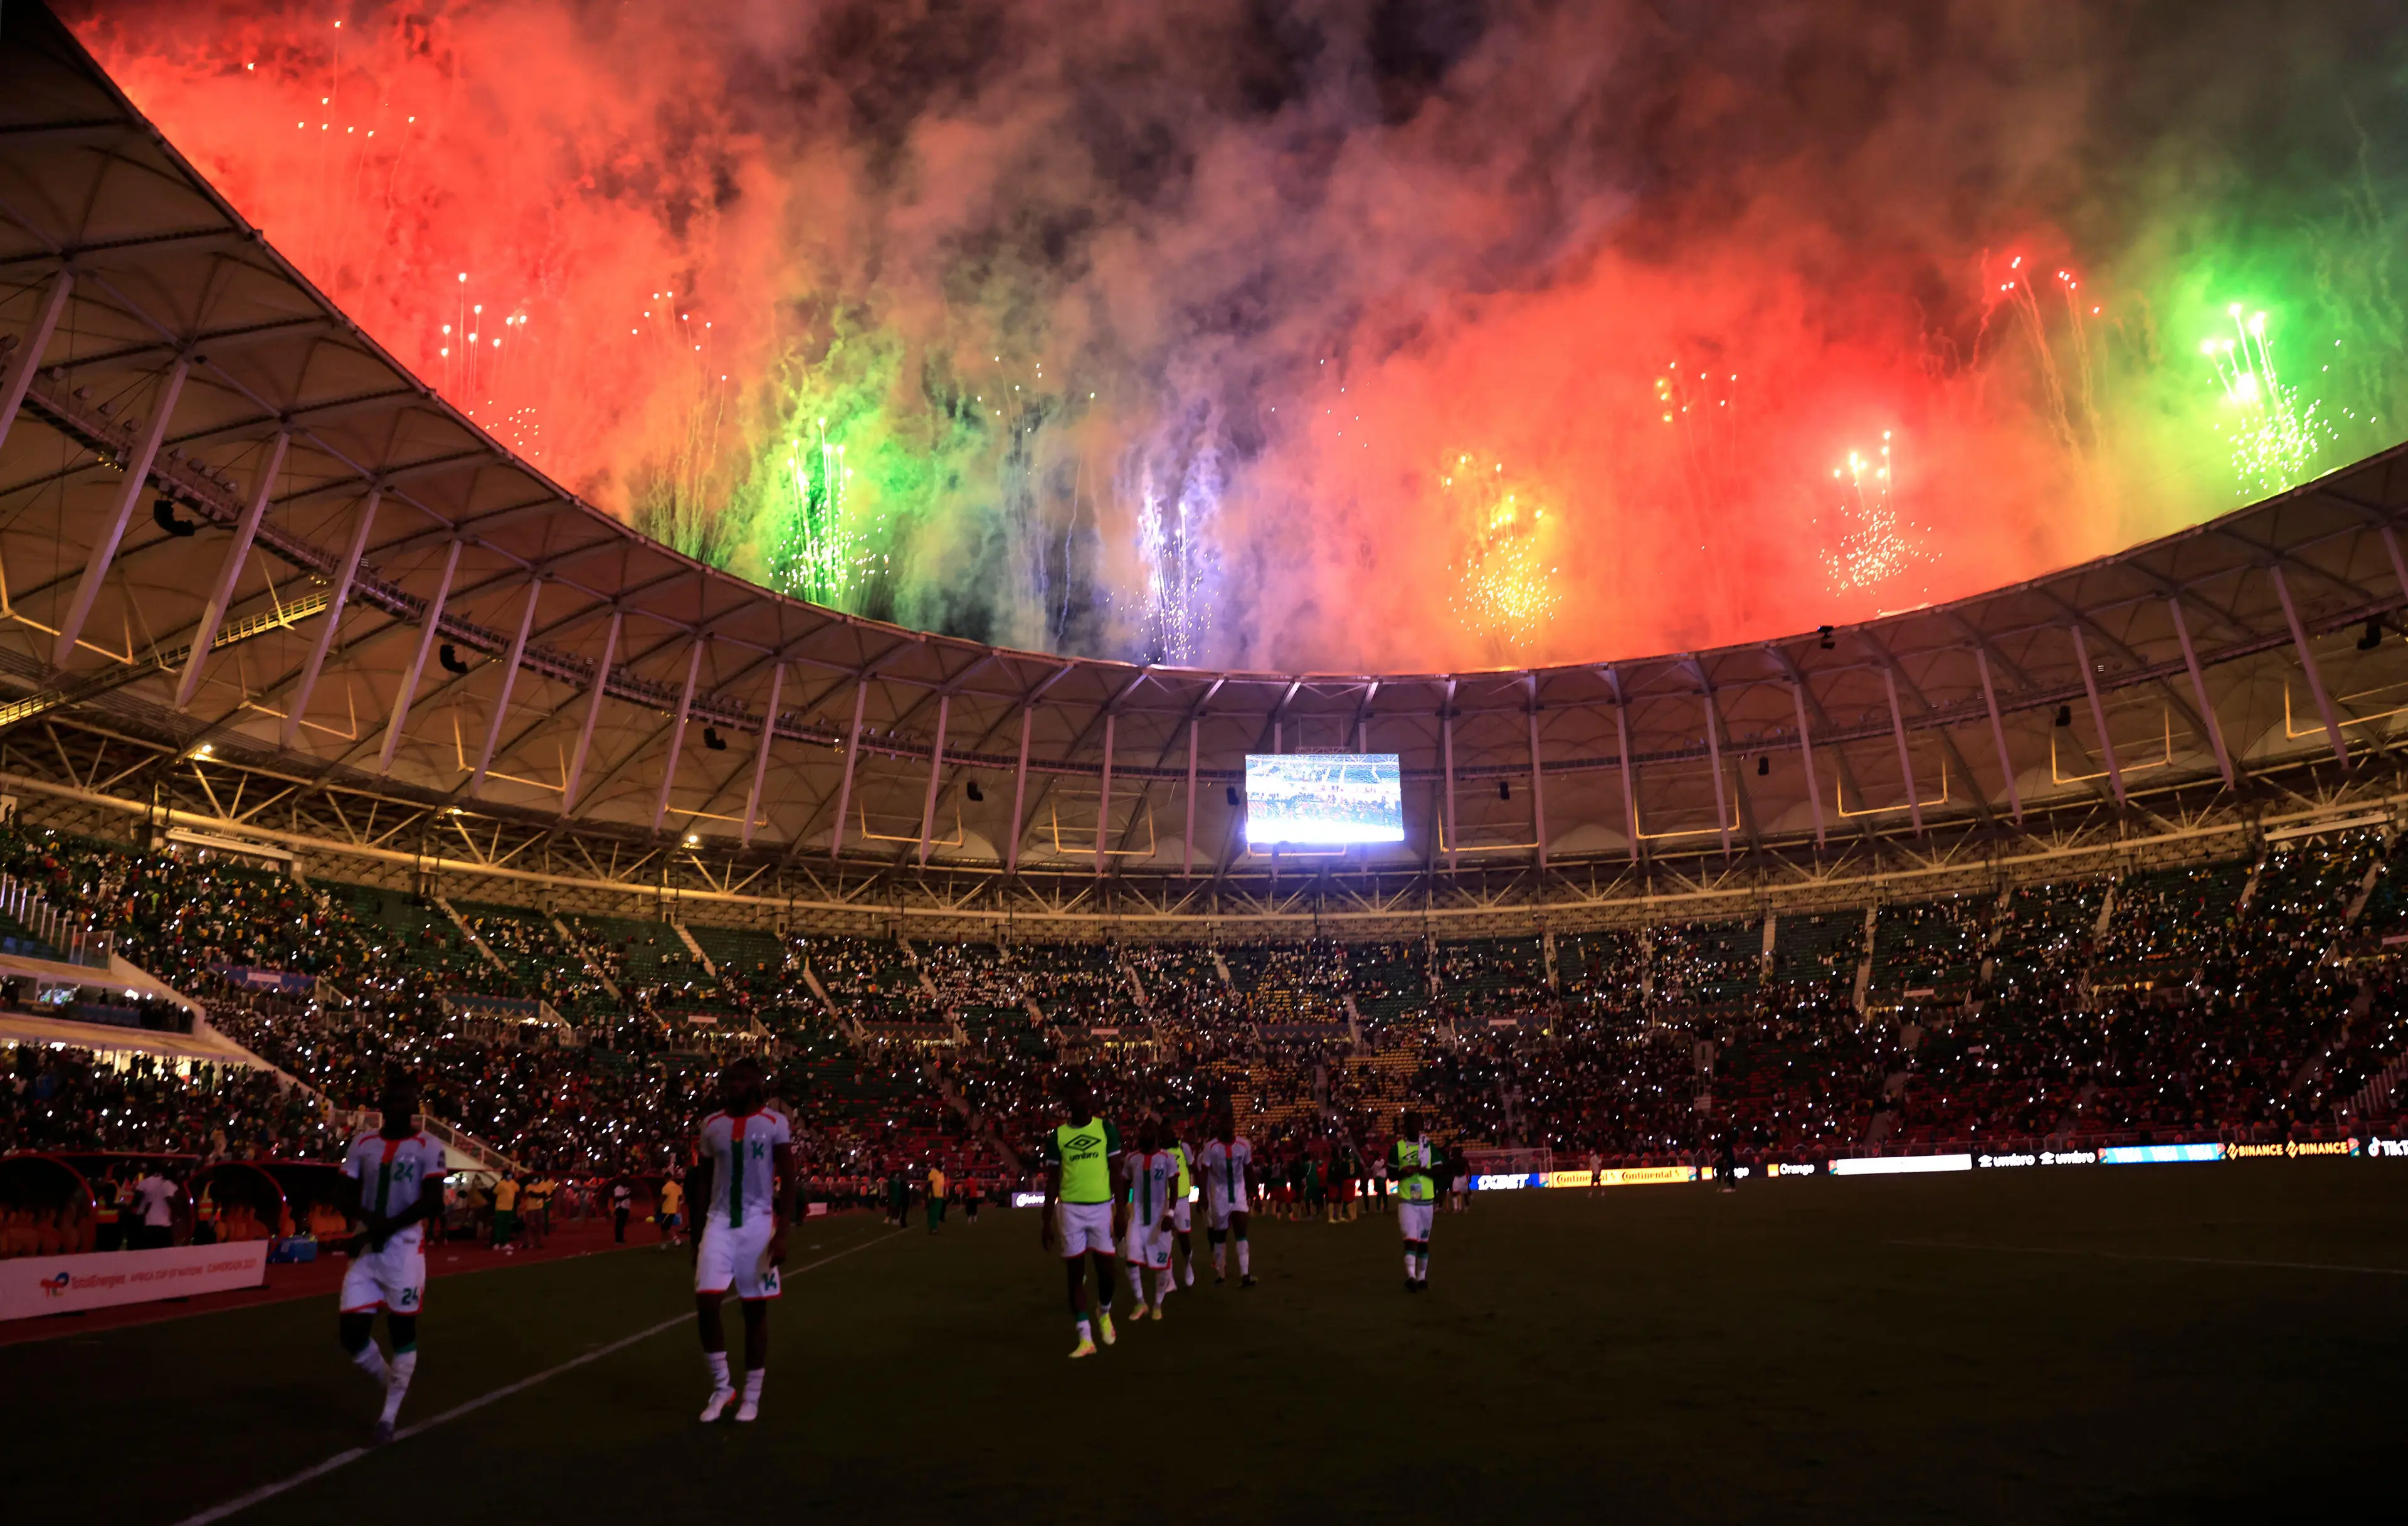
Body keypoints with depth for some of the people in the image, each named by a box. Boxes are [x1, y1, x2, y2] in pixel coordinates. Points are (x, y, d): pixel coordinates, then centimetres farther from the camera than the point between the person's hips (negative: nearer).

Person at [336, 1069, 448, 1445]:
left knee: (402, 1330, 4)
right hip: (365, 1251, 4)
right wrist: (369, 1219, -13)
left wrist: (386, 1228, -19)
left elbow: (432, 1203, -12)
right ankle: (392, 1382, 30)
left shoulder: (427, 1147, -6)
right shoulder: (362, 1143, 8)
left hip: (405, 1250, -4)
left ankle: (389, 1417, 19)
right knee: (351, 1333, 3)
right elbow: (346, 1195, 6)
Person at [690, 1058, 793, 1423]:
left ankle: (752, 1397, 18)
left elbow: (788, 1182, -6)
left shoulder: (775, 1124, -6)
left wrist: (782, 1233, -13)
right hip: (719, 1222, 3)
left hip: (758, 1223, -3)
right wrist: (698, 1231, 10)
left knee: (755, 1310, 5)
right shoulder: (711, 1125, 5)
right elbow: (703, 1181, 12)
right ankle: (721, 1386, 13)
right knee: (706, 1303, -8)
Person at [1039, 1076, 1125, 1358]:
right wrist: (1046, 1221, 4)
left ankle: (1104, 1313, 33)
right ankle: (1085, 1338, 7)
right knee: (1075, 1273, 1)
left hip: (1102, 1206, -1)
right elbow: (1052, 1181, 6)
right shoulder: (1057, 1135, 1)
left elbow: (1116, 1172, 1)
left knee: (1105, 1269, 2)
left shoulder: (1106, 1128, -1)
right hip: (1070, 1209, 1)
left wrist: (1121, 1209, -6)